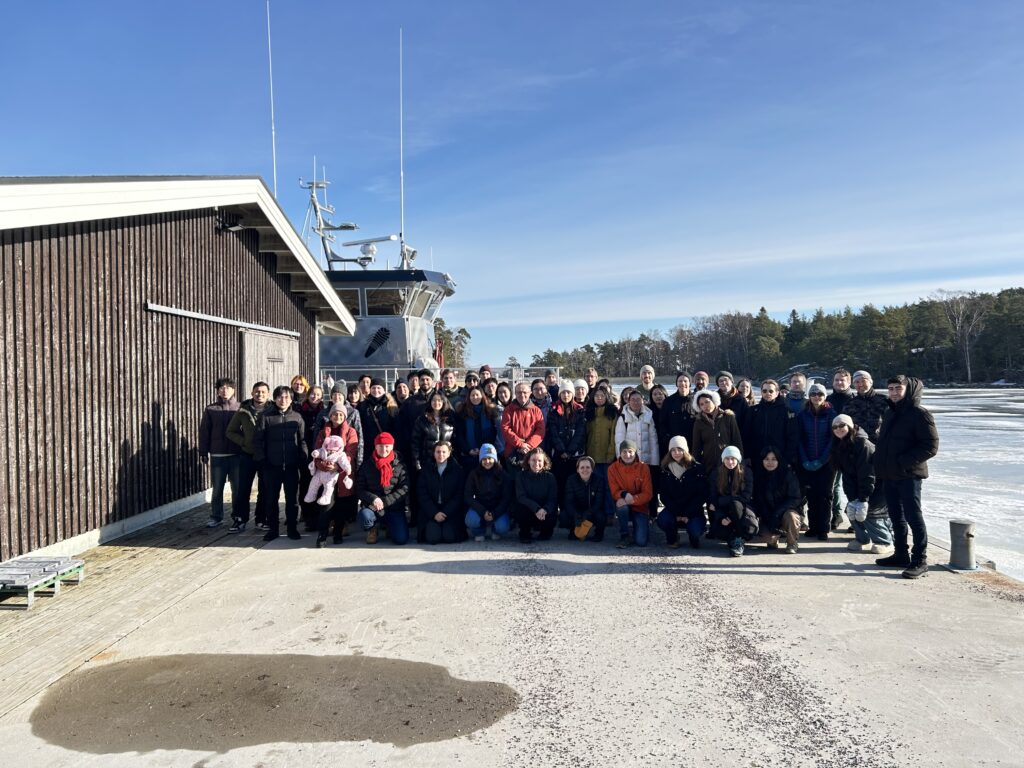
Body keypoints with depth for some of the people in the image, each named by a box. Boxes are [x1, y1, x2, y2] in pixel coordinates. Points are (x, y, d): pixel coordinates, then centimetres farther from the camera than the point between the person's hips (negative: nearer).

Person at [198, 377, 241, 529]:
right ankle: (216, 518, 19)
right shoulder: (210, 409, 4)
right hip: (217, 455, 1)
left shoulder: (240, 408, 2)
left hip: (236, 455, -1)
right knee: (216, 489, 8)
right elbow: (204, 431, 4)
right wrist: (203, 452, 0)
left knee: (238, 488, 4)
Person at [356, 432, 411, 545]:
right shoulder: (366, 466, 6)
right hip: (372, 506, 1)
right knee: (364, 515, -35)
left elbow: (404, 488, -5)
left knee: (401, 539, -18)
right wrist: (373, 499, -17)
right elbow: (359, 489, 2)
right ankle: (373, 528, 4)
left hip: (395, 508, 0)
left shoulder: (400, 466, 4)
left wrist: (384, 501, -14)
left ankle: (391, 527, 20)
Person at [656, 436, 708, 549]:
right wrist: (677, 513, -13)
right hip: (673, 509, 2)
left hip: (693, 511, -1)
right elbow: (663, 495, -1)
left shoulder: (696, 468, -4)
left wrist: (688, 514, -15)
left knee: (696, 530, -29)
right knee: (662, 520, -29)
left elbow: (702, 495, -7)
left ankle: (693, 537, 11)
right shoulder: (665, 469, 1)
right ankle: (672, 538, 7)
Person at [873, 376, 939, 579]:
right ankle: (901, 555, 26)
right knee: (896, 516, 15)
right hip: (890, 475, 8)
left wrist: (903, 462, -18)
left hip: (909, 475, -8)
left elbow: (931, 447, -15)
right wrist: (882, 464, 10)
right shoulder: (891, 413, 14)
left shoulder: (920, 414, -11)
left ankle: (920, 561, 5)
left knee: (913, 517, -3)